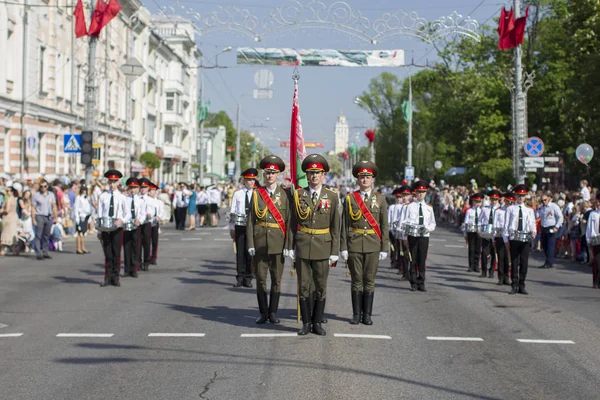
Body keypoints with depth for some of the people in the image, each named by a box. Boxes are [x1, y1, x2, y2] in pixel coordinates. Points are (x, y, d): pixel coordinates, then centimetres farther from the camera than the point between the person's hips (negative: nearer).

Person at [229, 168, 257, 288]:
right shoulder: (237, 194, 3)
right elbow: (232, 212, 5)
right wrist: (231, 228, 3)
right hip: (239, 226, 0)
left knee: (250, 252, 2)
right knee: (240, 252, 4)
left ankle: (248, 278, 11)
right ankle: (240, 277, 11)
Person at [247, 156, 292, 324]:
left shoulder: (285, 194, 1)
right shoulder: (256, 193, 4)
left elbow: (289, 220, -1)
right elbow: (251, 220, 3)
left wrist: (288, 245, -8)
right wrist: (251, 244, -4)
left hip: (278, 242, -1)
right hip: (260, 242, 1)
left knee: (276, 279, 5)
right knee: (260, 278, 5)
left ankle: (273, 312, 14)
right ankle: (263, 312, 14)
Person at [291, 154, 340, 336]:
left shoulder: (332, 197, 2)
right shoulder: (299, 195, 3)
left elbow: (335, 226, 3)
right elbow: (293, 223, 5)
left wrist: (335, 252, 0)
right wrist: (291, 247, 1)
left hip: (323, 247, 0)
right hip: (303, 247, 0)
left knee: (321, 286, 5)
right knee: (304, 286, 4)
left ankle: (317, 322, 15)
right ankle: (306, 323, 12)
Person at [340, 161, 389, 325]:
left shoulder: (380, 199, 5)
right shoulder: (350, 198, 3)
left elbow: (384, 225, 5)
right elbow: (344, 225, 2)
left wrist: (384, 248, -1)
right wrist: (343, 247, -4)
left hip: (373, 245, 0)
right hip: (354, 245, 0)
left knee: (369, 281, 4)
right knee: (357, 280, 5)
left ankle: (367, 314, 11)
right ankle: (356, 314, 12)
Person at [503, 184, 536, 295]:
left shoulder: (529, 210, 13)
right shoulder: (510, 209, 7)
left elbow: (532, 224, 10)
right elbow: (506, 224, 6)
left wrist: (533, 231, -12)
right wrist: (506, 239, -1)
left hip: (525, 239, 2)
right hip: (514, 238, -1)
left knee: (524, 262, 0)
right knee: (514, 262, -1)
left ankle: (521, 286, 6)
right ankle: (514, 286, 2)